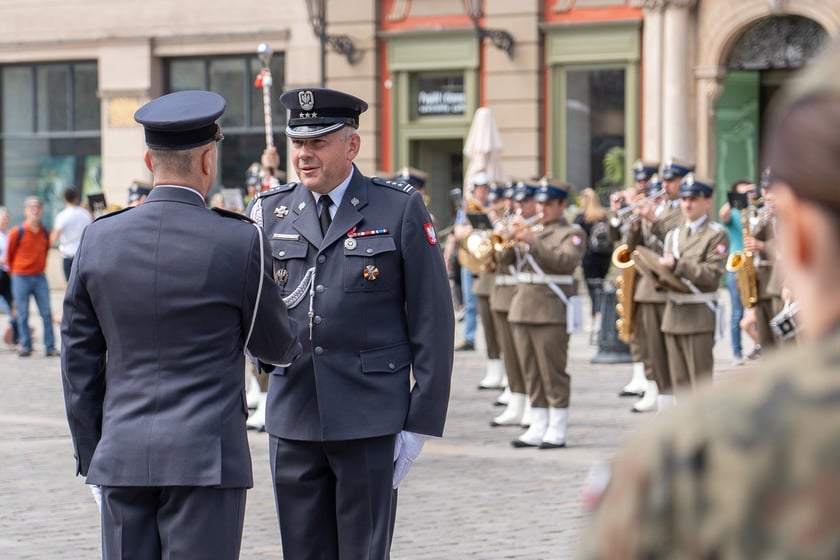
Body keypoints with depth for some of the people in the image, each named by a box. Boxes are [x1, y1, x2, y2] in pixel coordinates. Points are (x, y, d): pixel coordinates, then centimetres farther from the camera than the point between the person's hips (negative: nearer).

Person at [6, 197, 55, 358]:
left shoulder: (45, 232, 2)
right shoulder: (17, 232, -8)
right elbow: (9, 254, 2)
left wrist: (40, 269, 12)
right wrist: (15, 273, 9)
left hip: (39, 277, 3)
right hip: (21, 278, -3)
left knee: (46, 313, 1)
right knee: (23, 314, 2)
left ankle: (50, 347, 5)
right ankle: (26, 347, 9)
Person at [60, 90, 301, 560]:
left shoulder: (99, 240, 4)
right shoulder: (240, 243, -7)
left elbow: (80, 359, 9)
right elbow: (275, 347, 7)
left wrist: (90, 454, 17)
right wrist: (291, 341, 31)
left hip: (122, 457, 4)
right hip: (206, 458, -4)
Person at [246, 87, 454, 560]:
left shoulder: (400, 209, -2)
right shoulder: (269, 212, 8)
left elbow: (433, 322, -2)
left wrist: (422, 422, -6)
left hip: (370, 421, -3)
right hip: (292, 418, 3)